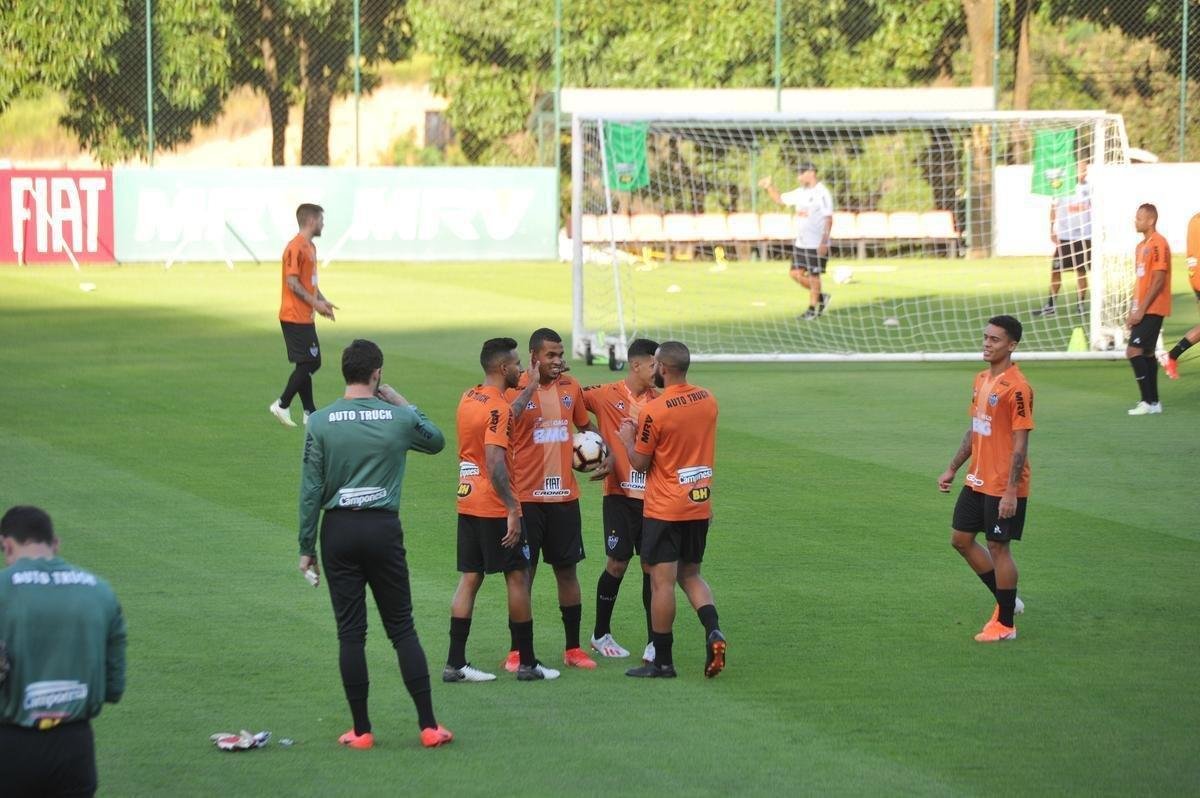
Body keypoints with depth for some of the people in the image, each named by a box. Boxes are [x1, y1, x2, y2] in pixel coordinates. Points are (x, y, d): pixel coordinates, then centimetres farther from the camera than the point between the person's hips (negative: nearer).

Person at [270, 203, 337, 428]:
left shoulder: (310, 247, 16)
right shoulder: (296, 248, -16)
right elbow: (292, 282, -21)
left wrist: (322, 301, 11)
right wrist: (315, 303, -19)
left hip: (304, 317, 10)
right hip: (295, 316, -10)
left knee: (310, 363, 10)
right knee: (308, 363, -9)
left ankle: (310, 412, 14)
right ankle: (282, 405, -3)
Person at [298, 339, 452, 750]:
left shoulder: (320, 423, -5)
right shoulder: (399, 418, -2)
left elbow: (311, 489, -4)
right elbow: (436, 441, 19)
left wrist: (306, 547, 3)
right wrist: (403, 403, 20)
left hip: (338, 530, 0)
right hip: (384, 529, 0)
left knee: (350, 632, 4)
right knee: (402, 629, 6)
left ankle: (361, 730, 5)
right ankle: (429, 726, 5)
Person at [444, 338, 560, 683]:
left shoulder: (469, 398, 10)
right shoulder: (498, 408, -17)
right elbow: (495, 462, -26)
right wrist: (513, 510, -26)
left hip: (468, 504, 8)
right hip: (495, 508, -8)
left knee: (469, 579, 8)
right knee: (518, 577, 3)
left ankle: (455, 663, 5)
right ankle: (527, 663, 8)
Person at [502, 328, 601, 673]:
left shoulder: (570, 387, 7)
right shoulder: (517, 389, -10)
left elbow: (585, 424, 23)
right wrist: (530, 388, -31)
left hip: (565, 495, 5)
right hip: (527, 497, -5)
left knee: (567, 570, 9)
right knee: (523, 572, 0)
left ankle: (573, 648, 17)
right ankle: (517, 651, 8)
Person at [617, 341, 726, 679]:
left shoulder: (655, 411, -17)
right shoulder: (708, 400, 3)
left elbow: (639, 462, -9)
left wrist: (628, 437, 9)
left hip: (664, 510, -6)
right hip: (700, 506, 6)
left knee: (662, 582, 0)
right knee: (691, 575, 18)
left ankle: (662, 661, 4)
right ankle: (713, 631, -6)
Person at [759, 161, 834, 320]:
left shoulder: (822, 193, -12)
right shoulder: (800, 192, 12)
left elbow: (828, 219, -16)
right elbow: (780, 199, 24)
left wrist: (824, 242, -21)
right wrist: (769, 187, 8)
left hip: (817, 245, -8)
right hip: (801, 242, 8)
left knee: (813, 275, -1)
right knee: (796, 274, 5)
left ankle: (812, 309, 9)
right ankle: (820, 297, 21)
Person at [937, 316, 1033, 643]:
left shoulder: (1016, 388, -18)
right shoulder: (982, 380, 9)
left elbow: (1020, 443, -19)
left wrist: (1011, 492, -22)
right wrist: (952, 468, 19)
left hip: (1003, 487, -9)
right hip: (977, 481, 9)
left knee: (997, 547, -1)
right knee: (961, 539, 14)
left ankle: (1005, 624, 11)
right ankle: (1007, 600, 27)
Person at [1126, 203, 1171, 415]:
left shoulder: (1158, 244, -14)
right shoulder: (1142, 246, 15)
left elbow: (1158, 281, -19)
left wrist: (1141, 310, -19)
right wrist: (1133, 310, 15)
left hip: (1152, 310, -10)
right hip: (1143, 310, 10)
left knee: (1134, 351, -14)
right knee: (1146, 353, 11)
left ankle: (1149, 402, -12)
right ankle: (1153, 402, 16)